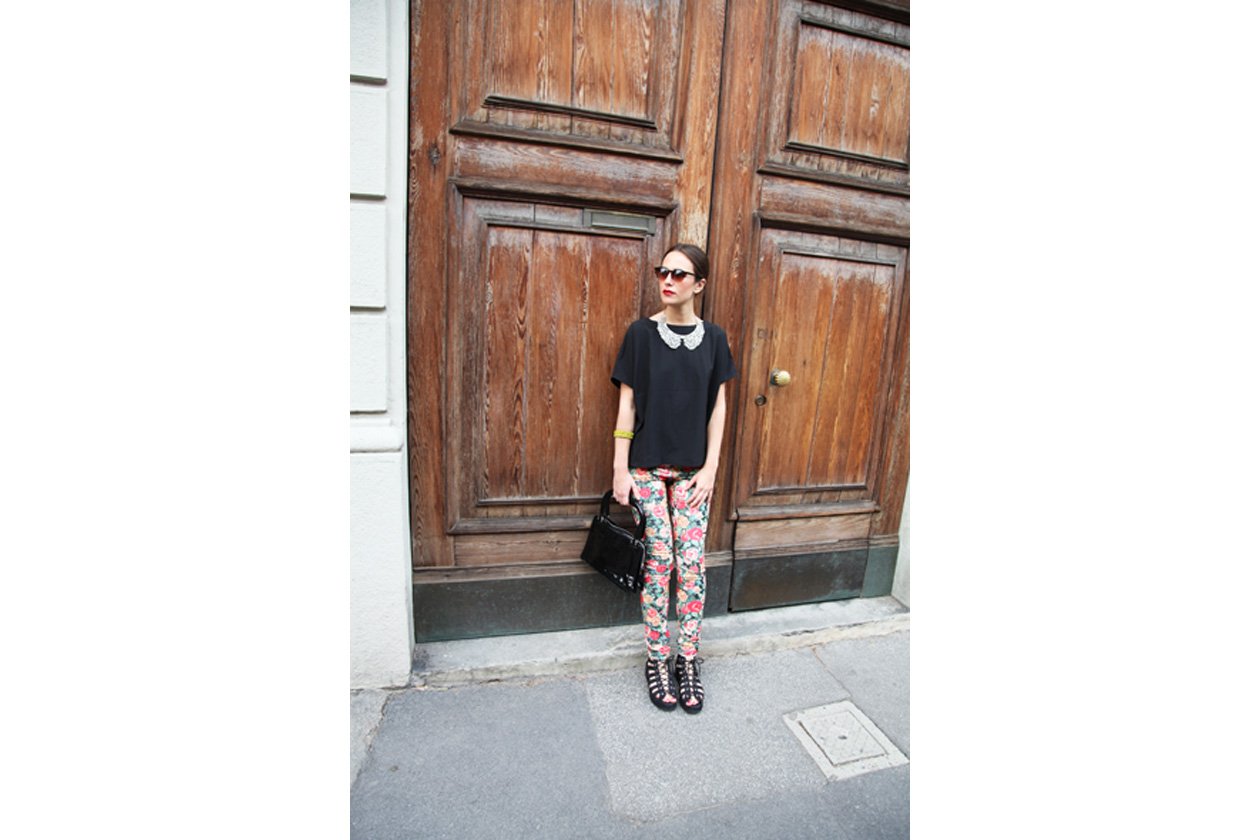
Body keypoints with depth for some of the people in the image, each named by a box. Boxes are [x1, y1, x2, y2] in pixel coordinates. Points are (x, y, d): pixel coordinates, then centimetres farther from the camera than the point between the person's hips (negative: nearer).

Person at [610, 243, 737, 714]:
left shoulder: (712, 338, 5)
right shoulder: (641, 333, -2)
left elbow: (717, 407, 6)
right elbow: (627, 403, -3)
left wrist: (710, 468, -1)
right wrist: (620, 470, -6)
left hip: (693, 469, 2)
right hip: (647, 466, -2)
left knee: (691, 562, 3)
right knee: (659, 560, 2)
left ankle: (688, 661, 21)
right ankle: (656, 661, 21)